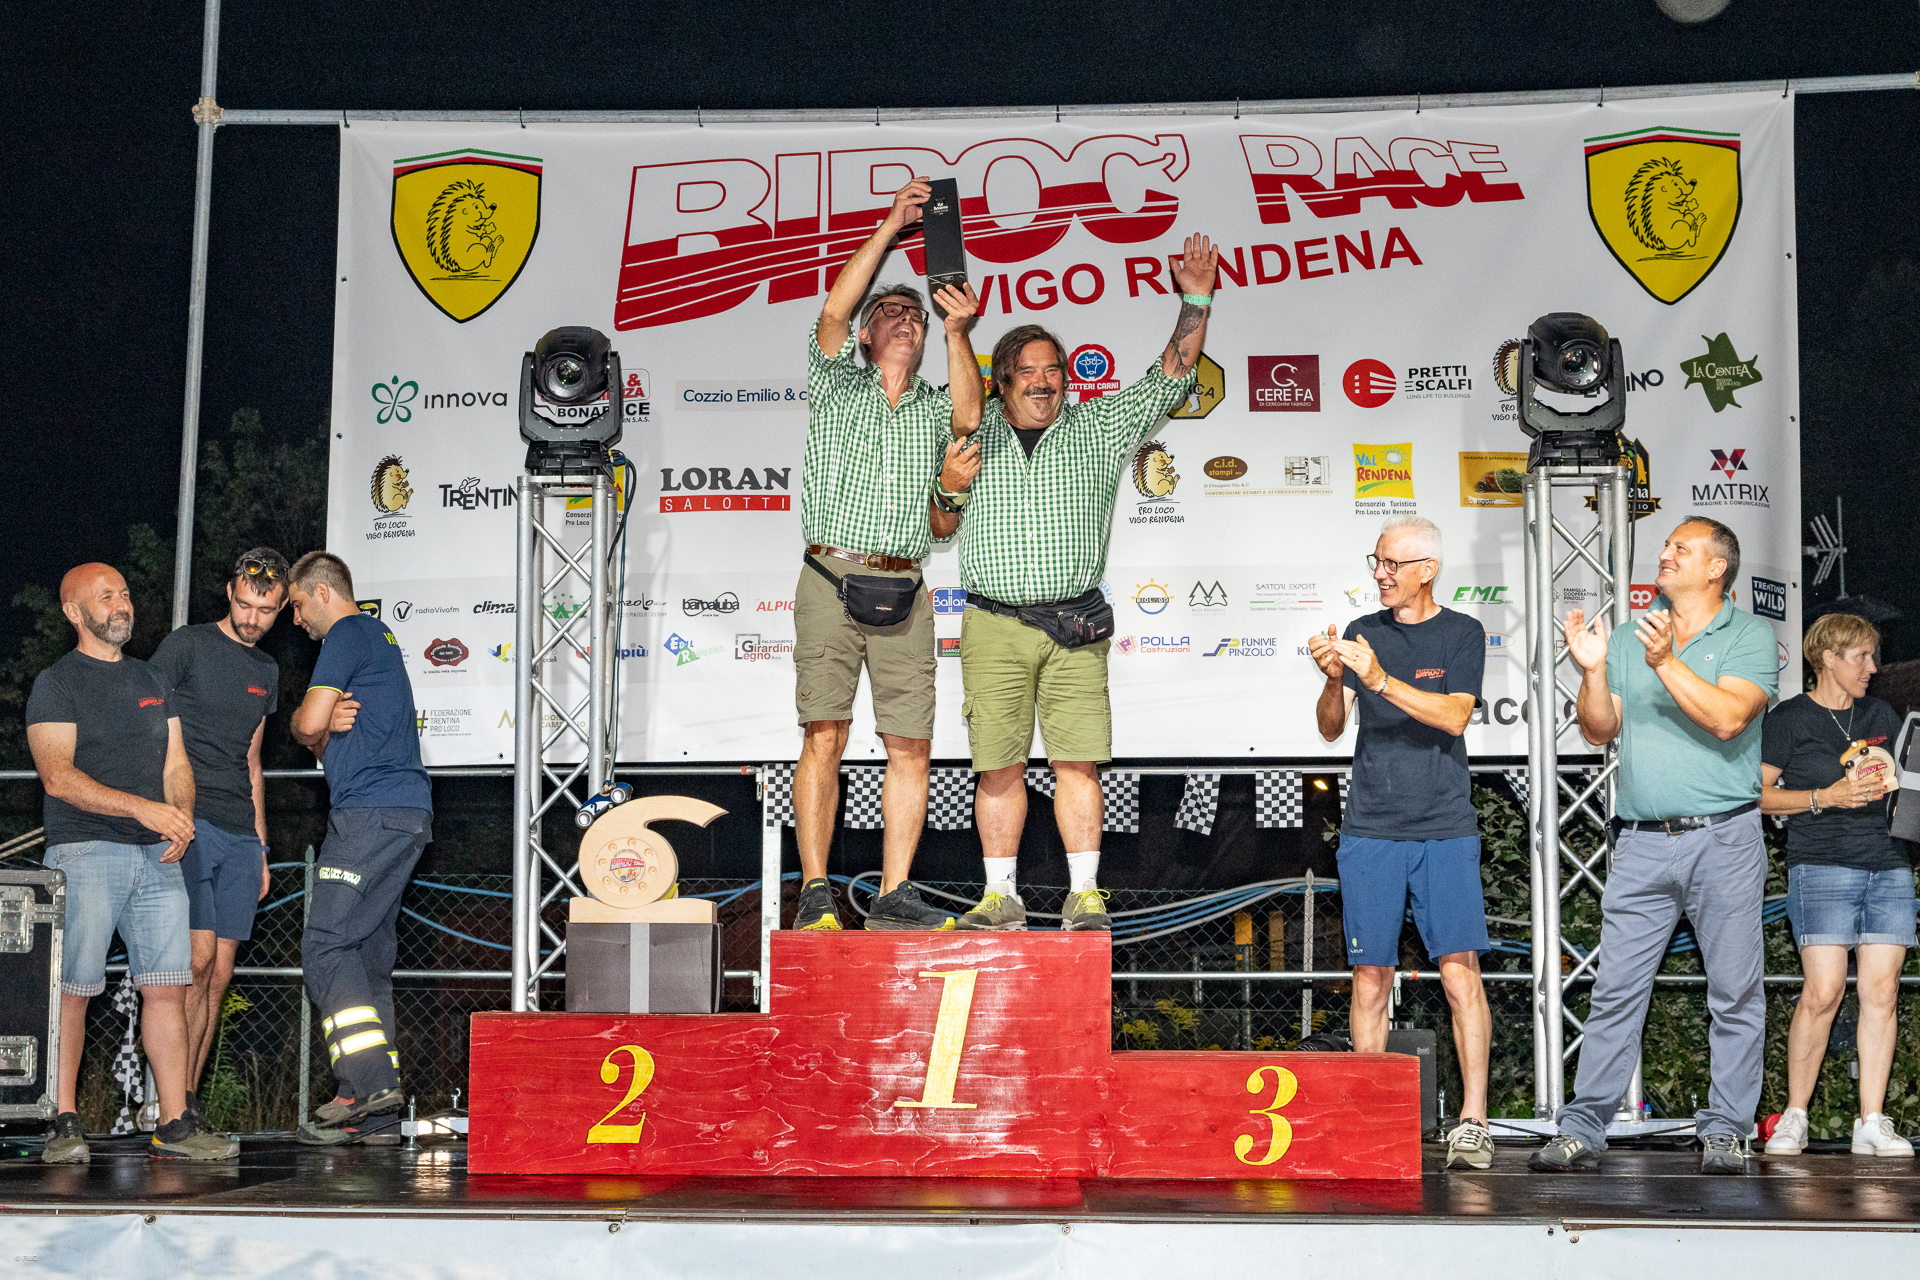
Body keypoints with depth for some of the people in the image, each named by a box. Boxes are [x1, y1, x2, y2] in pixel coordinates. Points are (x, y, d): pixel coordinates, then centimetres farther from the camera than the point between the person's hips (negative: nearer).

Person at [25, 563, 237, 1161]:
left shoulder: (152, 681, 21)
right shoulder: (56, 684, 1)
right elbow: (58, 776, -10)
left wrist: (182, 817, -2)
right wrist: (144, 808, -19)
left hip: (158, 855, 5)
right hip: (84, 851, -5)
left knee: (168, 987, 0)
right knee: (71, 991, -6)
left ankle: (174, 1124, 3)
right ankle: (63, 1124, 1)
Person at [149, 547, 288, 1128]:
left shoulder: (266, 670, 20)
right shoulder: (187, 646, 0)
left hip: (239, 836, 6)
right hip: (187, 821, -6)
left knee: (219, 975, 2)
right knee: (198, 958, -16)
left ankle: (187, 1102, 6)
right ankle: (172, 1102, -12)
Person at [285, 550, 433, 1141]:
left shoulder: (347, 634, -3)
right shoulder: (378, 636, 28)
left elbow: (308, 722, -11)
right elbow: (321, 736, 26)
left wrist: (319, 721, 11)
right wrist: (329, 726, 3)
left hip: (371, 812, -10)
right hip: (405, 811, 10)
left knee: (326, 945, -14)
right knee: (368, 953, 7)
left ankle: (369, 1081, -21)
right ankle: (375, 1105, 6)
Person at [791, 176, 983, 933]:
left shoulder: (934, 408, 19)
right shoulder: (836, 386, 14)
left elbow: (968, 416, -4)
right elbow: (832, 314, -3)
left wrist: (957, 330, -15)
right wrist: (890, 227, -5)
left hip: (903, 588, 3)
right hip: (831, 576, -3)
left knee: (911, 744, -2)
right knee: (825, 735, -9)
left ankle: (893, 897, 2)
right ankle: (815, 895, -7)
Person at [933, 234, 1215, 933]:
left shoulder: (1100, 427, 10)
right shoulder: (973, 435, 12)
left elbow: (1169, 378, 6)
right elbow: (940, 528, 17)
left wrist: (1195, 303, -3)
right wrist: (949, 488, -4)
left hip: (1076, 627, 0)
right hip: (993, 625, 0)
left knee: (1077, 763, -5)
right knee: (999, 766, 0)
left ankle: (1084, 895, -2)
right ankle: (1000, 896, 7)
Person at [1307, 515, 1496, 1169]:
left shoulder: (1461, 633, 5)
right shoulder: (1363, 632, 13)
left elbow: (1454, 717, -10)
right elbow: (1330, 728, 7)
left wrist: (1382, 681, -21)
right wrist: (1333, 680, -14)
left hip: (1445, 827, -2)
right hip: (1369, 828, 2)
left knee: (1459, 967, -10)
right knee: (1370, 973, 1)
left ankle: (1472, 1122, -9)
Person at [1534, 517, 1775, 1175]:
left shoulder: (1750, 636, 2)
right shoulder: (1627, 638, 14)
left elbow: (1728, 718, -14)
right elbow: (1600, 731, 8)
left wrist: (1667, 663, -20)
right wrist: (1592, 671, -8)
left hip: (1724, 838, -2)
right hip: (1643, 842, 3)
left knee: (1735, 993, 2)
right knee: (1616, 990, 0)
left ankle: (1724, 1132, 10)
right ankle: (1582, 1130, 3)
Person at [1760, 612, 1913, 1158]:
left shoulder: (1881, 715, 19)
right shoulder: (1789, 718, 2)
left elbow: (1900, 774, 30)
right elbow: (1757, 793, -1)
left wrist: (1894, 784, 7)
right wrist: (1826, 797, -11)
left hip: (1887, 865, 5)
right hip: (1821, 865, -5)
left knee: (1881, 990, -2)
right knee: (1823, 990, -13)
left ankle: (1872, 1123, 1)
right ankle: (1795, 1117, -1)